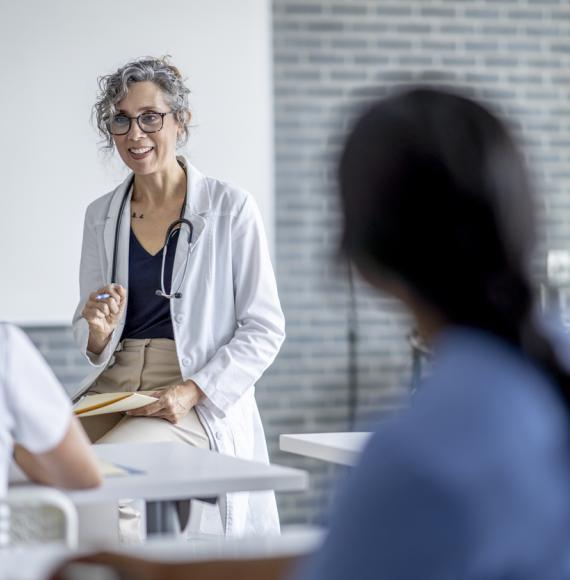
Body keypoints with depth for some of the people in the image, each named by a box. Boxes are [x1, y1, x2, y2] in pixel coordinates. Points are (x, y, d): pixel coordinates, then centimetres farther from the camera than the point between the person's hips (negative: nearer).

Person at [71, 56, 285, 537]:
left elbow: (265, 330, -3)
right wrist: (98, 330, -6)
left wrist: (193, 391, -16)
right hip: (113, 386, 4)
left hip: (202, 403, -4)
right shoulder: (101, 216, 12)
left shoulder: (230, 208, -3)